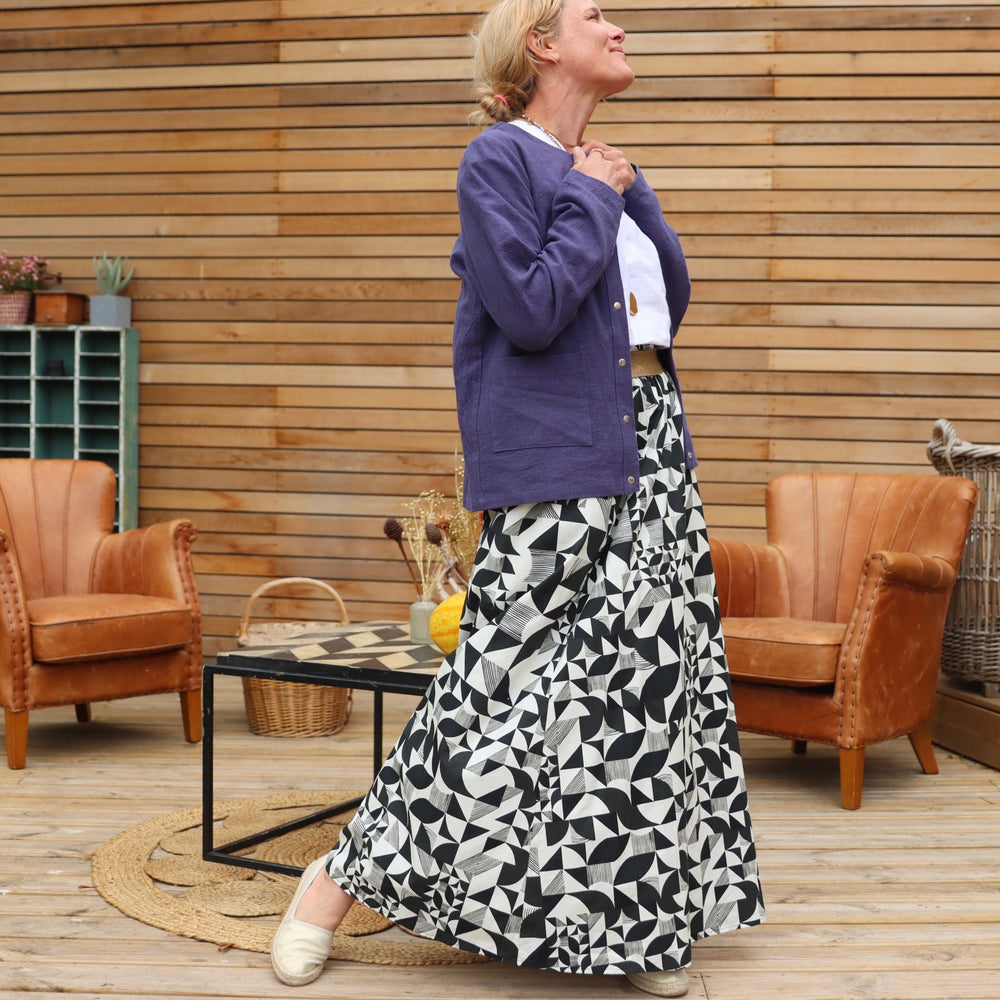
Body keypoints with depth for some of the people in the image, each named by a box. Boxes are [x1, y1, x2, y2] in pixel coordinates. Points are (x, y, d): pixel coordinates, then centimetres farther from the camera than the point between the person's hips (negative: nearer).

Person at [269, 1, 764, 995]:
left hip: (651, 441, 8)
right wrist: (592, 200, -8)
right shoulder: (500, 158, -6)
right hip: (552, 459, -8)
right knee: (511, 676, -7)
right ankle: (350, 872, 8)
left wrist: (626, 188, 6)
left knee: (650, 669, 6)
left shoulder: (600, 167, 19)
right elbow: (531, 310, -18)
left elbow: (670, 300, 16)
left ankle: (631, 912, 18)